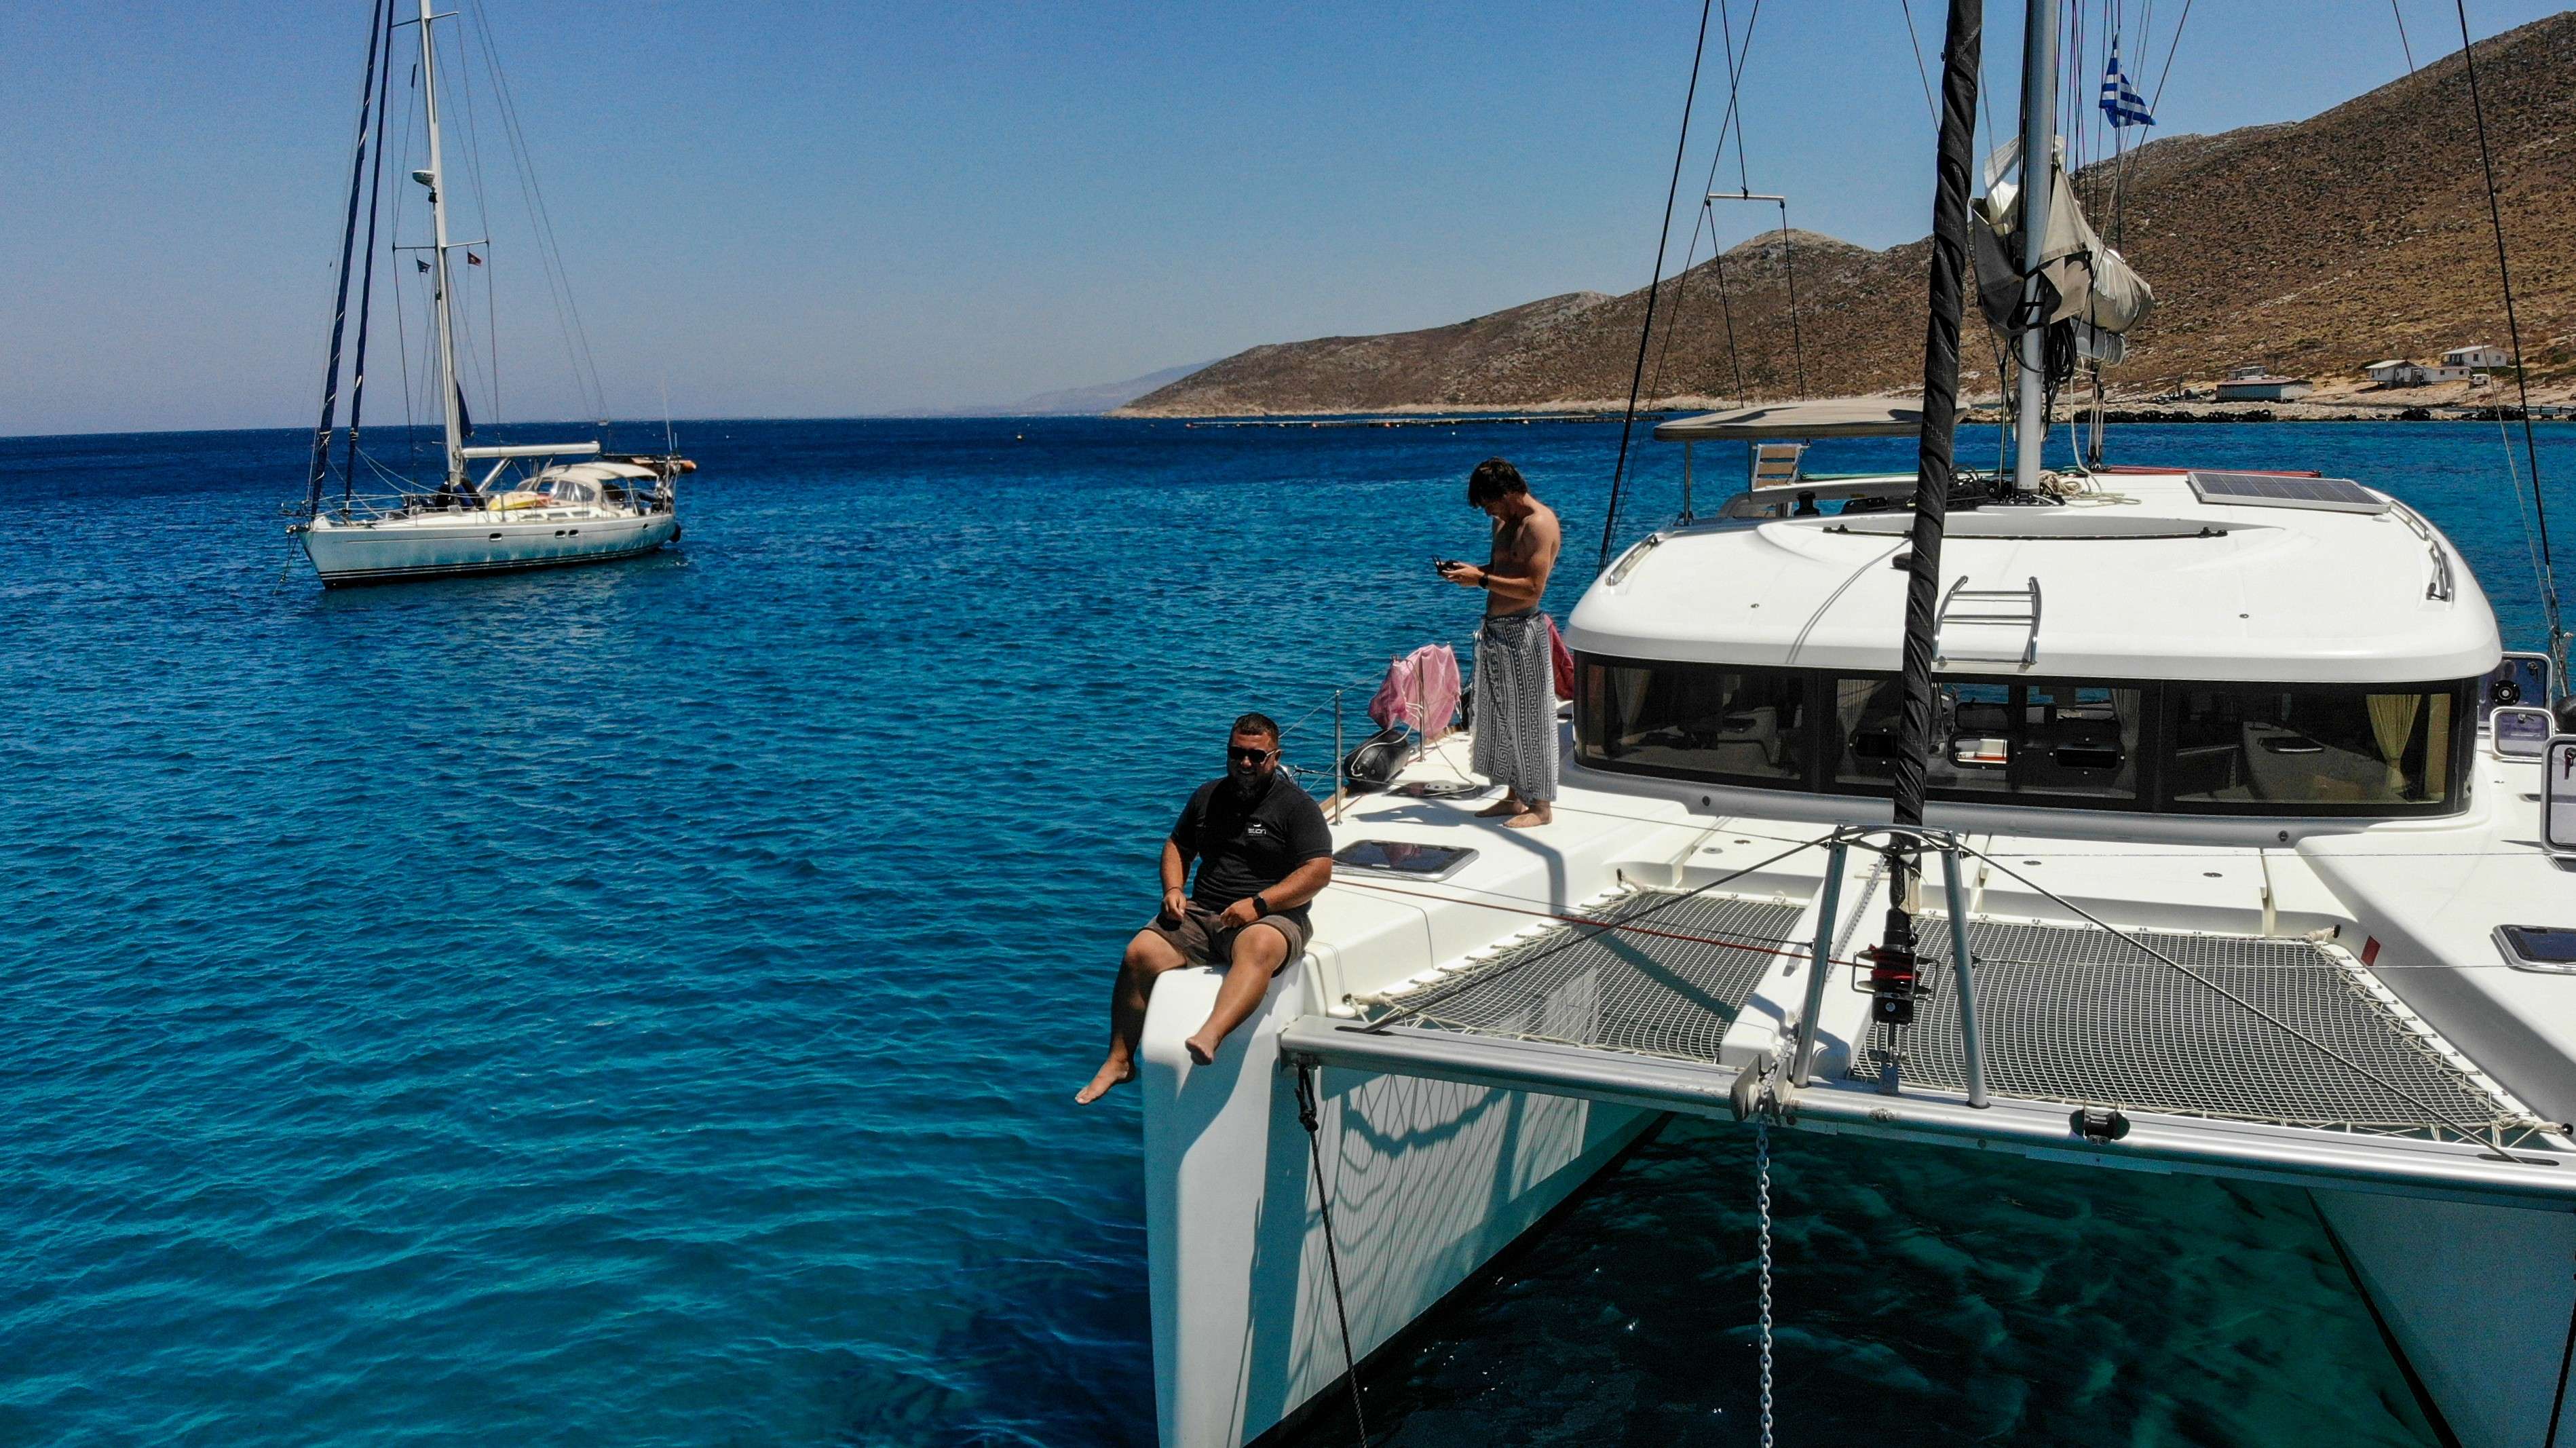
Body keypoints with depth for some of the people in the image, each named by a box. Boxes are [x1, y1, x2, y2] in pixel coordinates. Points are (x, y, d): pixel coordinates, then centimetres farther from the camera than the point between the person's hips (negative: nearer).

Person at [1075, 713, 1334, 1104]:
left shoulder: (1298, 805, 1)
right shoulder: (1209, 796, 18)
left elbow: (1319, 871, -8)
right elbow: (1177, 846, 29)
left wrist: (1259, 904, -18)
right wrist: (1173, 889, 7)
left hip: (1271, 917, -5)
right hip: (1201, 914, 5)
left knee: (1257, 948, -41)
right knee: (1140, 951, -19)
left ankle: (1210, 1037, -63)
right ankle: (1119, 1060, -11)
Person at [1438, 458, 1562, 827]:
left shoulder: (1539, 524, -16)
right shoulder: (1505, 521, 13)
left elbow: (1533, 587, -23)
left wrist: (1480, 580, -20)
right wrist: (1470, 570, 5)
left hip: (1522, 633, -10)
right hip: (1495, 631, 10)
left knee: (1529, 718, -2)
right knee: (1501, 718, 15)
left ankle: (1541, 805, 7)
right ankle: (1514, 797, 26)